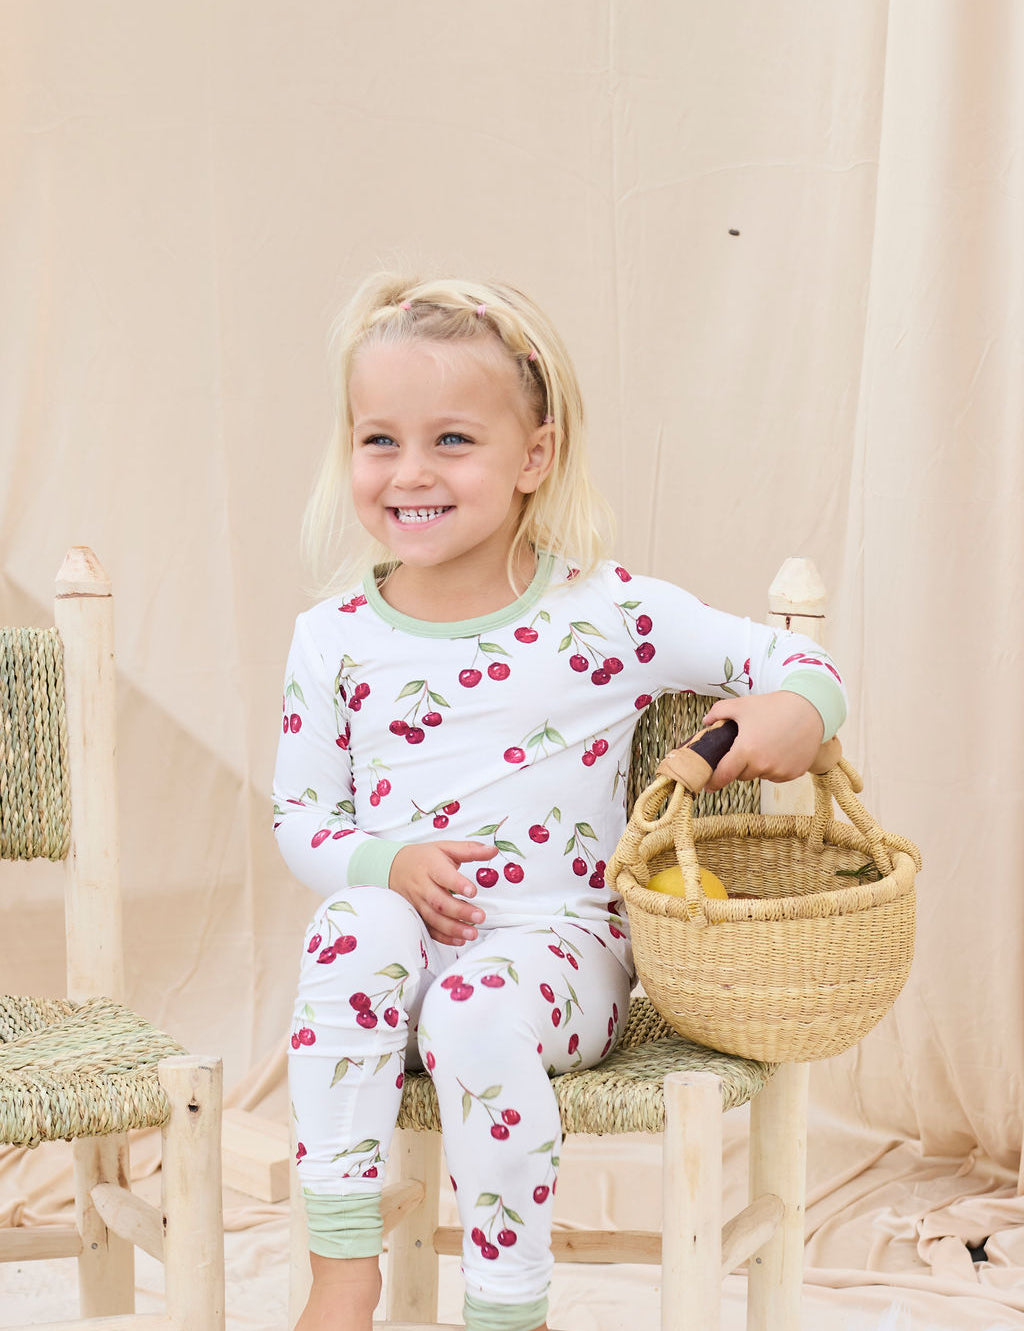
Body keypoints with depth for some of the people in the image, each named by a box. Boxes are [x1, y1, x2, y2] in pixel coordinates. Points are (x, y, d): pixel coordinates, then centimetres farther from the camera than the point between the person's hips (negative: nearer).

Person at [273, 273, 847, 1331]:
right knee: (359, 922, -31)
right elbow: (299, 817, 7)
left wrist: (800, 710, -21)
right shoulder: (334, 639, 3)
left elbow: (785, 659, 3)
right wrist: (388, 863, -14)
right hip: (398, 944, 2)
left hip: (558, 938, -2)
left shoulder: (608, 611, -4)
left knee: (479, 1012, -33)